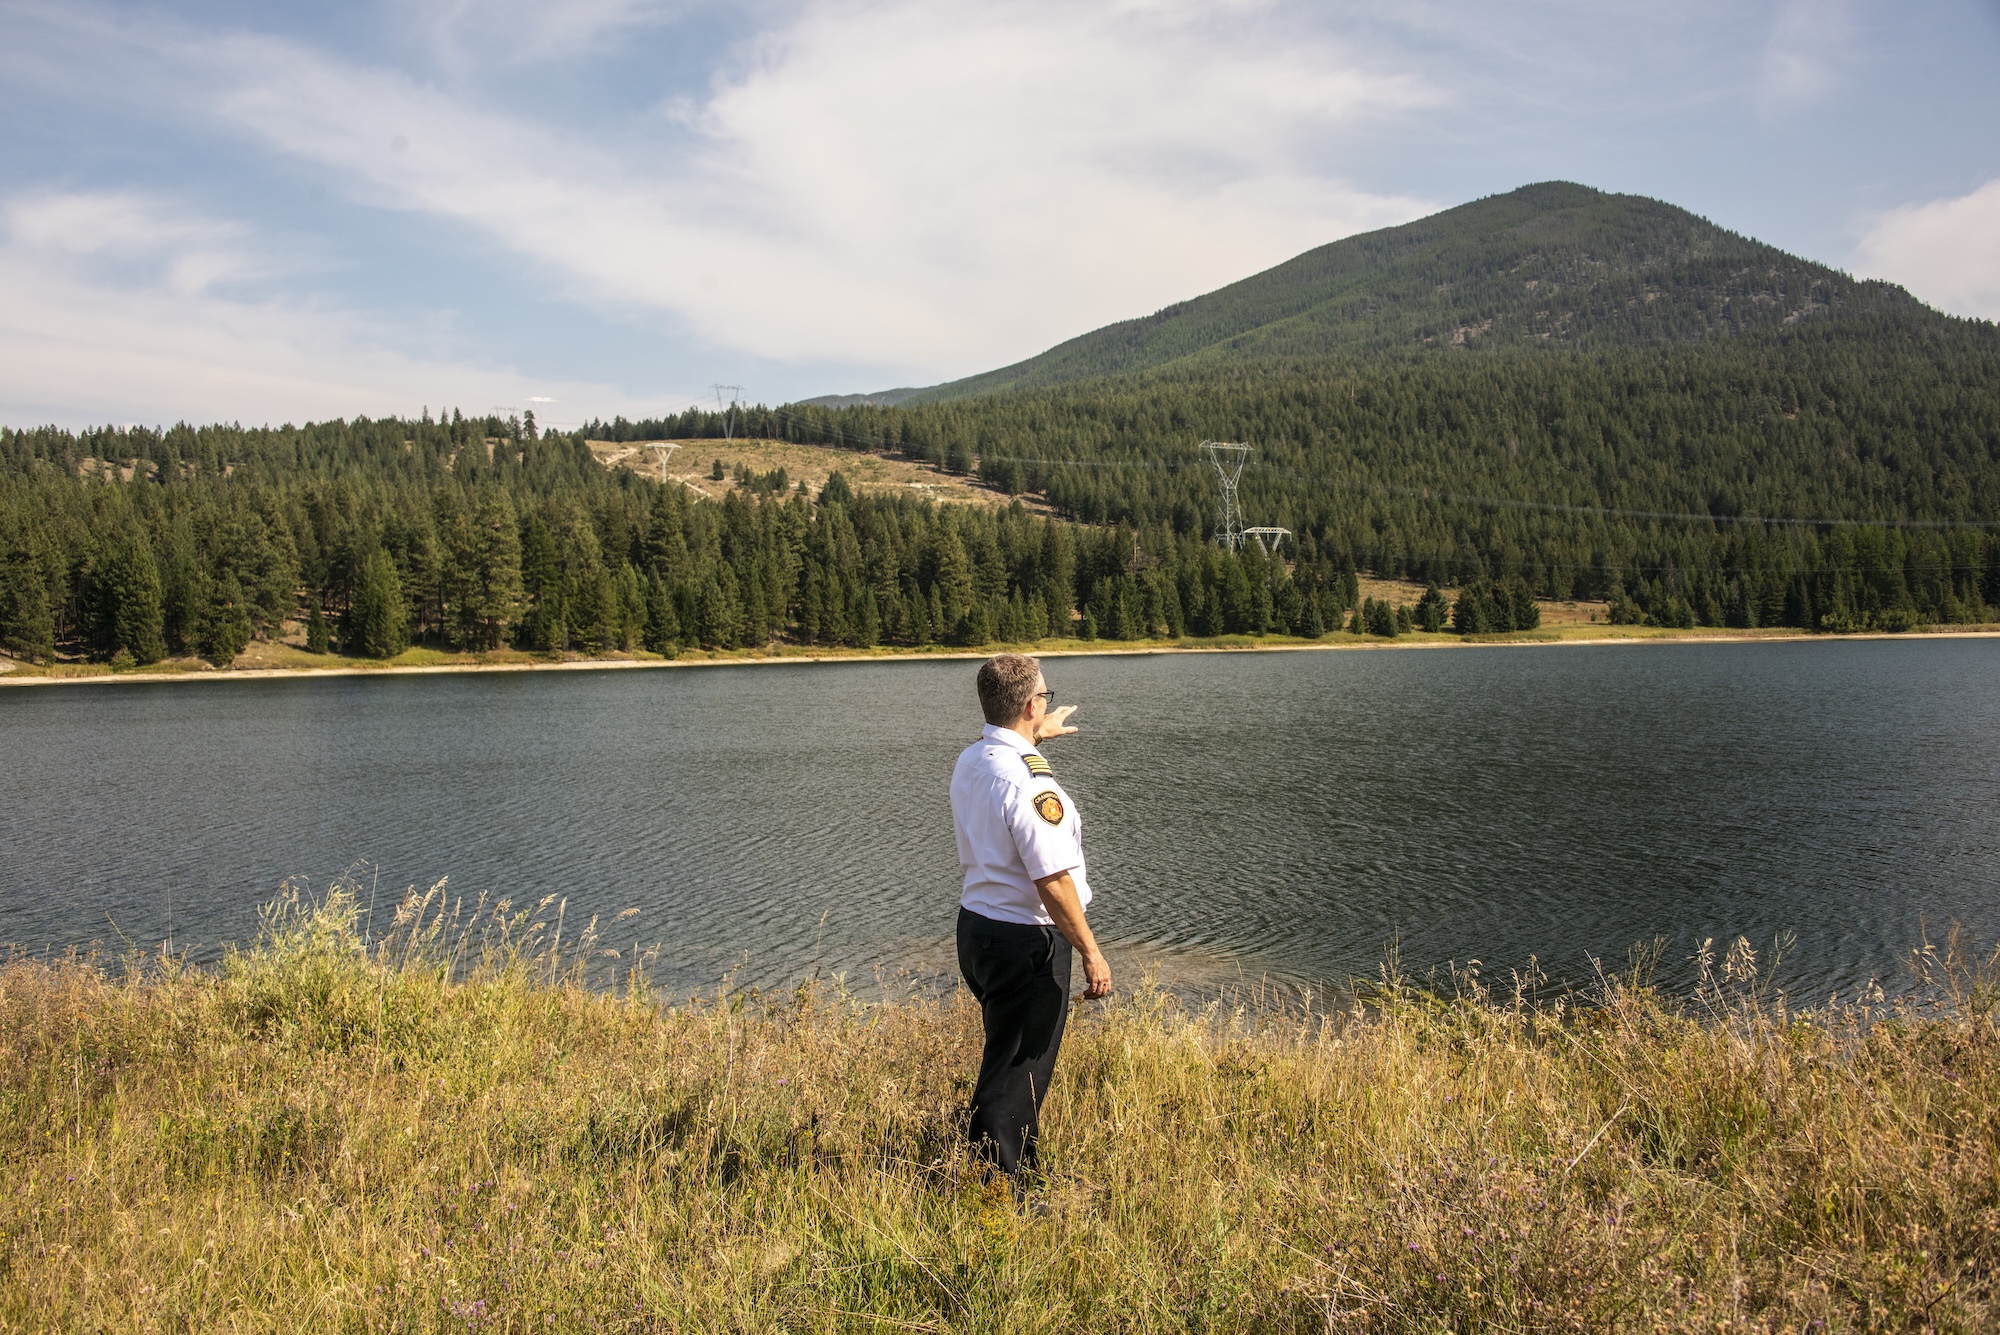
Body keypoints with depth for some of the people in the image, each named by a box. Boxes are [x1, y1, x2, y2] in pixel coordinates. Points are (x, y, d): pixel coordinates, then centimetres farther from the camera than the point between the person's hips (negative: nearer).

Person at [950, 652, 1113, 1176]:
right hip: (1027, 942, -9)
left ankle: (1015, 1171, 37)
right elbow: (1053, 882, -26)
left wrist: (1037, 735, 47)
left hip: (976, 925, 9)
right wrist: (1091, 952, -17)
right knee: (1017, 1075, 2)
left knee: (1005, 1060, 23)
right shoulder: (1029, 783, -25)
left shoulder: (970, 762, 4)